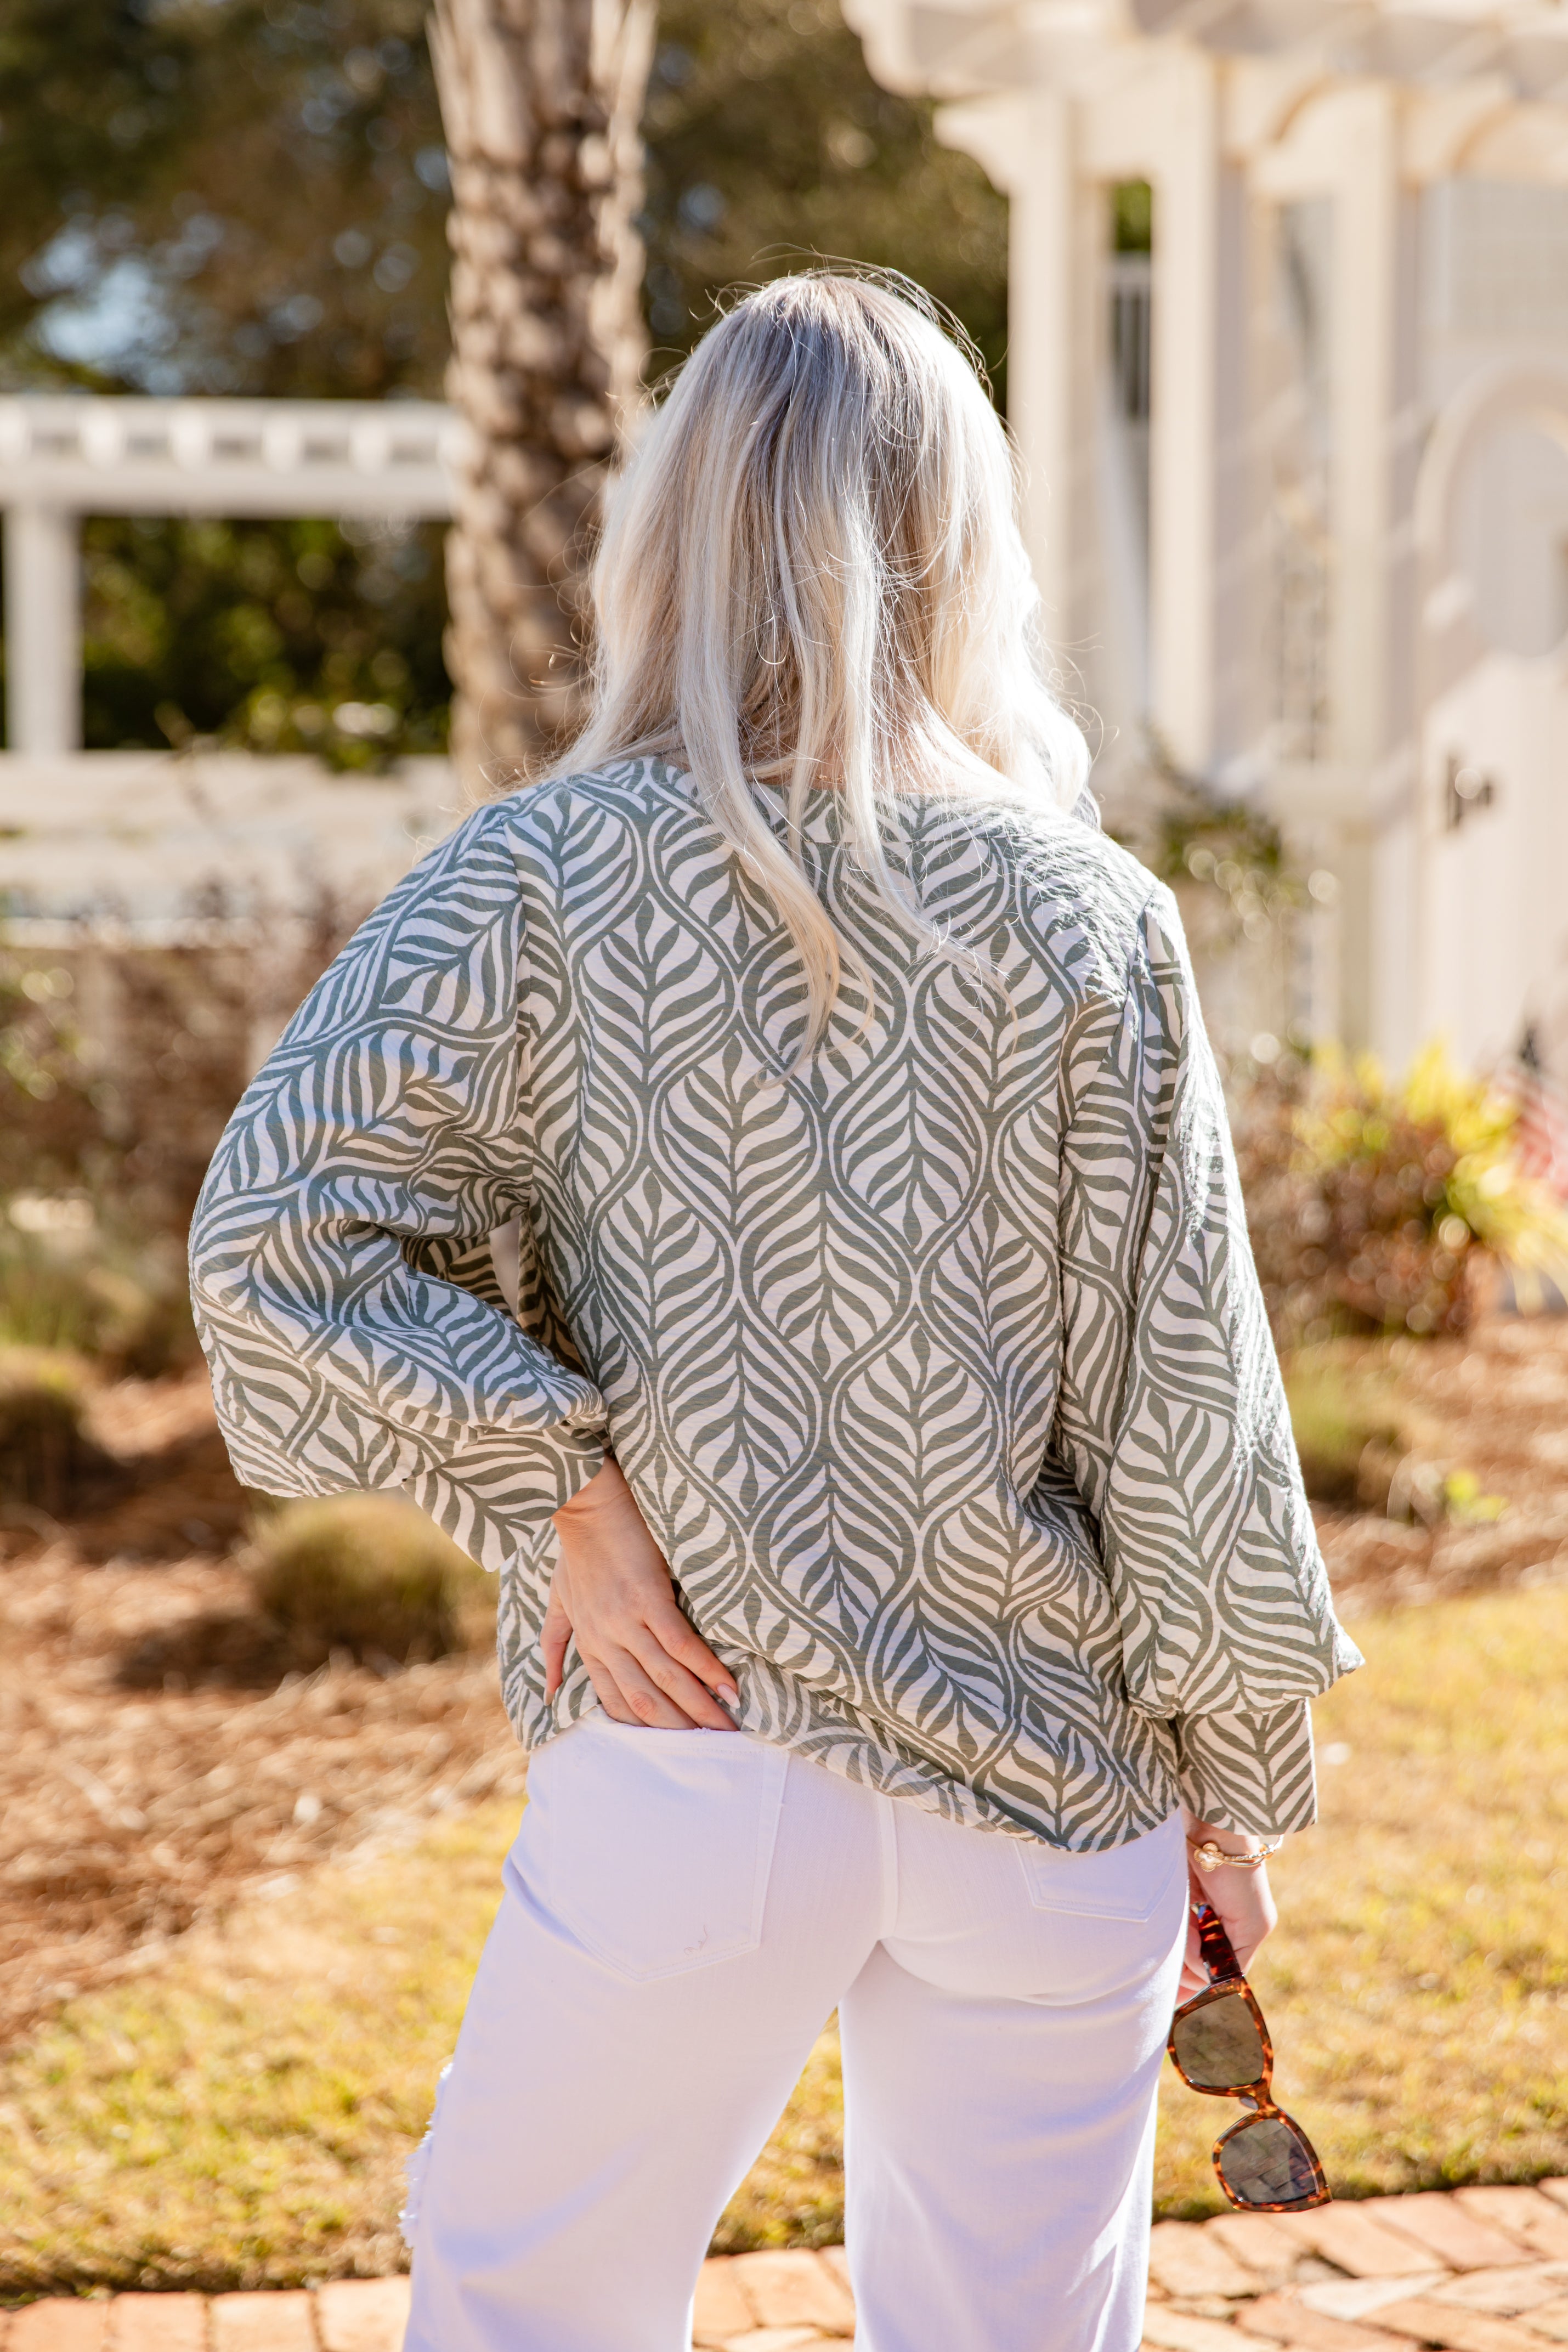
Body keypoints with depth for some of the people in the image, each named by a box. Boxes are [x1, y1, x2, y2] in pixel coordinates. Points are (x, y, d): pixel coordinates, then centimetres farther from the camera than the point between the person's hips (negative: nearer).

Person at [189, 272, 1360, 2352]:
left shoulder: (548, 885, -6)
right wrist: (1236, 1792, 8)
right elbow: (1180, 1399, -2)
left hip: (700, 1776, -1)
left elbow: (278, 1234, -18)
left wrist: (550, 1494, -9)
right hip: (1049, 1795, 1)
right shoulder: (1092, 922, -4)